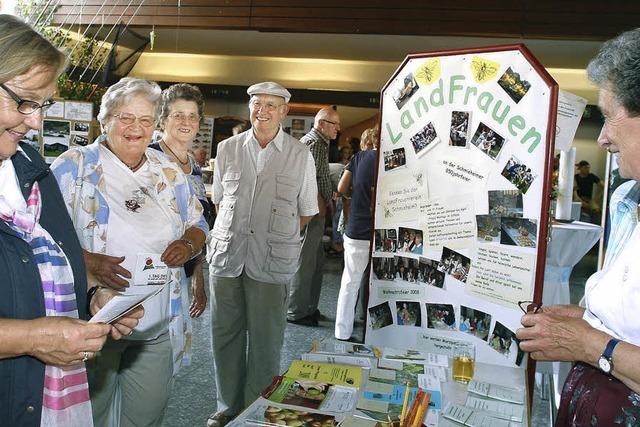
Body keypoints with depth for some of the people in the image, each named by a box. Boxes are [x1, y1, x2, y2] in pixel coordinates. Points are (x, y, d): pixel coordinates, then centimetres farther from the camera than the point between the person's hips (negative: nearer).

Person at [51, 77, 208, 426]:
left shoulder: (169, 170, 9)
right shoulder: (74, 166, -5)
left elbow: (197, 224, 16)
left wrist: (188, 244, -6)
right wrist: (87, 261, -25)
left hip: (158, 326, 4)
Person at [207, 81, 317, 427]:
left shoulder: (300, 155, 2)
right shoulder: (228, 148, 8)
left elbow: (307, 211, 9)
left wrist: (275, 235, 4)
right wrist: (232, 233, 9)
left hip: (271, 262, -2)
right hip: (225, 254, 3)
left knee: (265, 342, 3)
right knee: (226, 334, 10)